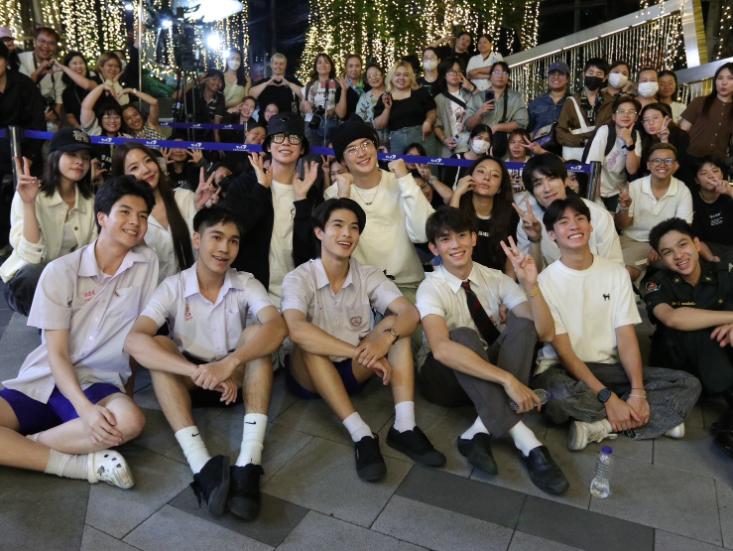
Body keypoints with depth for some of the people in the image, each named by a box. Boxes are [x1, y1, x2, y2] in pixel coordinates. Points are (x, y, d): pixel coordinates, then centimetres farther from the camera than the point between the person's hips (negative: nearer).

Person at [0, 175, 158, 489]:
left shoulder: (147, 263, 1)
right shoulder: (60, 271, -4)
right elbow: (56, 353, -8)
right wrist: (84, 408, -24)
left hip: (98, 382, 1)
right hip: (44, 380, 0)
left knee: (130, 421, -34)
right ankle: (83, 464, -21)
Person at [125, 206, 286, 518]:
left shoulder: (247, 284, -10)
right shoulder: (173, 288, -12)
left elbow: (277, 327, -29)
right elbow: (133, 341, -28)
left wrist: (228, 364, -46)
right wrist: (196, 371, -42)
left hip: (235, 379, 0)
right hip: (188, 380, 0)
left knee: (257, 333, -28)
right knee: (158, 345, -28)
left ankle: (248, 465, -41)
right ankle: (203, 466, -42)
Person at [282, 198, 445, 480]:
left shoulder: (369, 275, -4)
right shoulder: (299, 278, -16)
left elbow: (410, 313, -19)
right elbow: (296, 330, -36)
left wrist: (385, 339, -41)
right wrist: (361, 352, -40)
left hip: (354, 372, 3)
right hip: (311, 376, -3)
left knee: (395, 323, -18)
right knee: (309, 341, -34)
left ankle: (404, 427, -30)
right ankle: (361, 435, -37)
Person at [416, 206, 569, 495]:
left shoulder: (495, 279, -6)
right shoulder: (431, 288, -19)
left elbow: (545, 332, -14)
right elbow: (441, 349, -39)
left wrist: (530, 285, -30)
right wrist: (507, 379, -44)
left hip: (489, 367, 4)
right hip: (445, 376, -4)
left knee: (523, 323, -22)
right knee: (463, 336, -35)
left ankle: (482, 431, -32)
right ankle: (525, 441, -40)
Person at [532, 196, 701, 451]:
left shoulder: (616, 273, 5)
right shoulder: (545, 281, -9)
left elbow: (627, 338, -1)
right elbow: (563, 350, -12)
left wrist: (638, 392, -16)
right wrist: (608, 397, -20)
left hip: (608, 368, 5)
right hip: (561, 369, -4)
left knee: (688, 384, -12)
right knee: (562, 395, -39)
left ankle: (600, 425, -20)